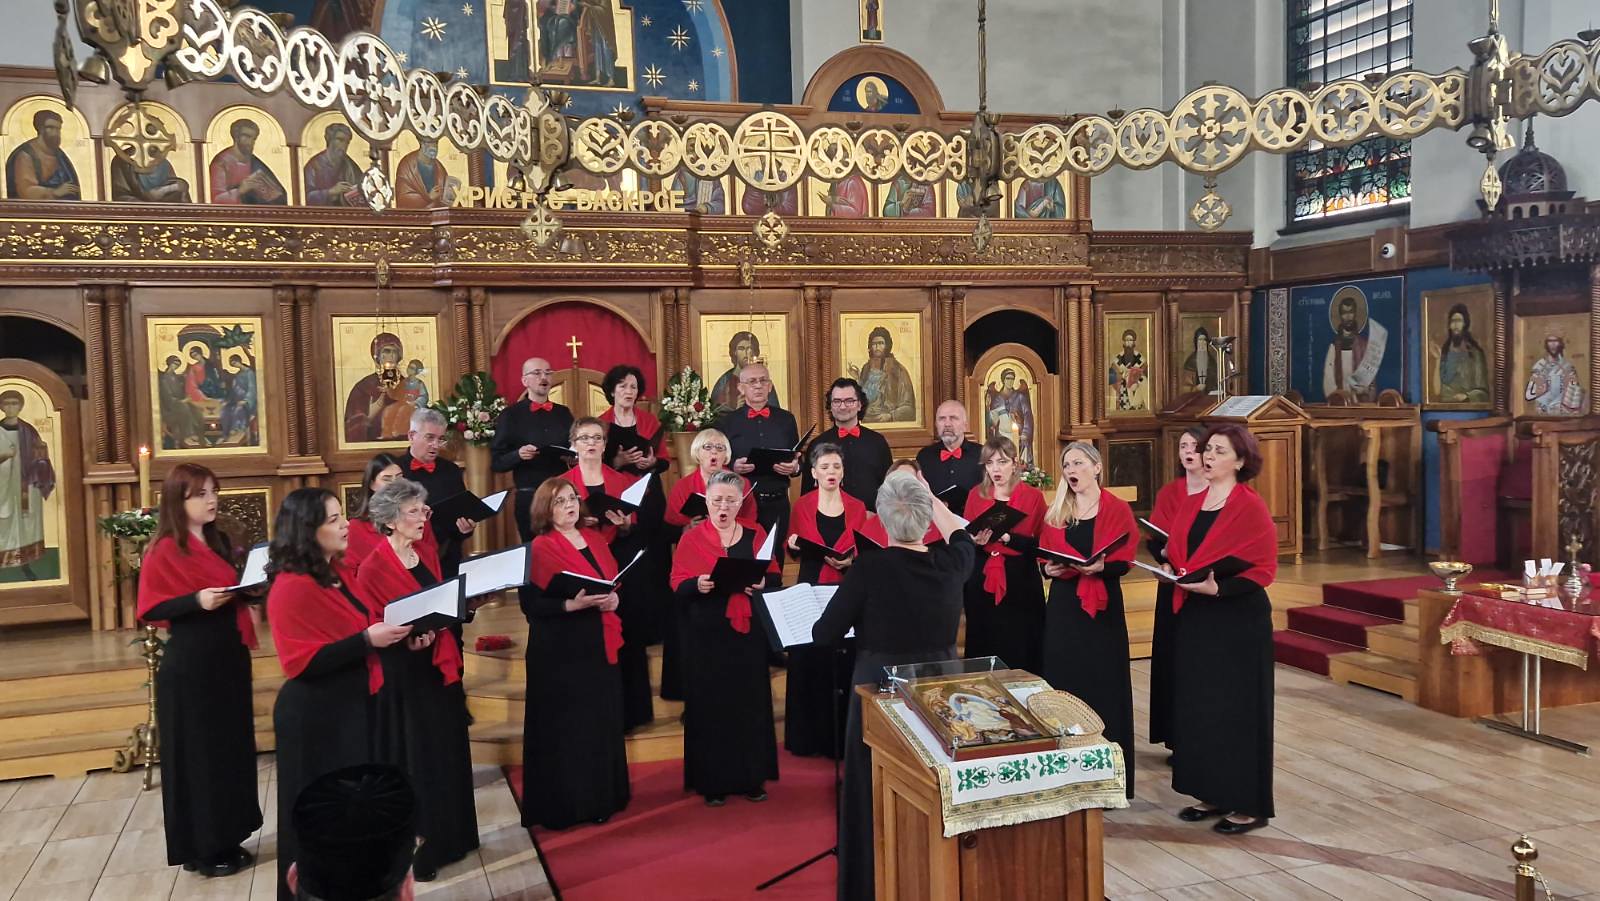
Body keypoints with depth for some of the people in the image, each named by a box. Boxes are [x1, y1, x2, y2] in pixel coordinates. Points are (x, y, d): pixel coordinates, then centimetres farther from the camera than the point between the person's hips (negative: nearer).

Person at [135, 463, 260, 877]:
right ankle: (199, 847, 12)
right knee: (196, 752, 1)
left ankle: (225, 838, 23)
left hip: (227, 657, 8)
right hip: (189, 665, -7)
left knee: (231, 747, 12)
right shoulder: (164, 551, -12)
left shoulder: (220, 542, 9)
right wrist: (196, 601, -26)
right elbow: (150, 610, -14)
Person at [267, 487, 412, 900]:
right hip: (315, 716, -8)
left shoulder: (339, 572, 7)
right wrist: (367, 640, -26)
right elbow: (300, 662, -23)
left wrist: (389, 630, 2)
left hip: (353, 704, 9)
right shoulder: (291, 587, -19)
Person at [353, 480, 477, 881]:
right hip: (404, 676, -7)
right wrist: (407, 640, -28)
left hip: (438, 668, 7)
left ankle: (446, 838, 29)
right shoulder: (372, 569, -16)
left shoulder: (426, 558, 4)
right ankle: (413, 849, 13)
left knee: (446, 754, 15)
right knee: (414, 760, 1)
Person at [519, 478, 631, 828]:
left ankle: (602, 797, 24)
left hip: (600, 645, 6)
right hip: (560, 651, -6)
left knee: (603, 722, 12)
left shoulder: (595, 540, 10)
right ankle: (562, 805, 10)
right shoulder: (539, 549, -9)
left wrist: (614, 599, -4)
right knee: (565, 727, -1)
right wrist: (572, 605, -25)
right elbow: (530, 604, -14)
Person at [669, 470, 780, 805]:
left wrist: (762, 583, -14)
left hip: (748, 632, 2)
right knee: (710, 705, 2)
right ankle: (712, 781, 12)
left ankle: (752, 778, 17)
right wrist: (697, 585, -23)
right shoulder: (691, 538, 1)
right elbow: (678, 585, -3)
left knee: (750, 702, 5)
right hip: (707, 635, -2)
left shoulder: (757, 535, 7)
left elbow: (775, 576, 7)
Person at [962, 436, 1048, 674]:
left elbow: (1041, 543, -7)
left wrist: (1008, 537, -19)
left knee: (1019, 653, 1)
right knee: (983, 651, 6)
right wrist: (975, 540, -13)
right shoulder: (976, 495, 7)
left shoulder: (1033, 496, -2)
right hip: (981, 581, 3)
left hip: (1021, 582, -3)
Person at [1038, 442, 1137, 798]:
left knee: (1103, 683, -1)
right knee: (1064, 679, 6)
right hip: (1063, 605, 4)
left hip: (1103, 606, -4)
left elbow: (1124, 561, -8)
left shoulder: (1117, 509, -3)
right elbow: (1044, 556, 10)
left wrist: (1101, 567, -26)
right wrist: (1049, 568, -11)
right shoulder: (1056, 512, 9)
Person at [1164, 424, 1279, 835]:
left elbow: (1264, 569, -14)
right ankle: (1212, 794, 23)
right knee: (1198, 705, 11)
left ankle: (1250, 805, 10)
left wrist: (1217, 588, -23)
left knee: (1238, 708, 0)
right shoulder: (1191, 504, 9)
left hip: (1239, 621, -7)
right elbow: (1177, 552, 17)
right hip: (1195, 619, 7)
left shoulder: (1250, 507, -11)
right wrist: (1172, 570, -4)